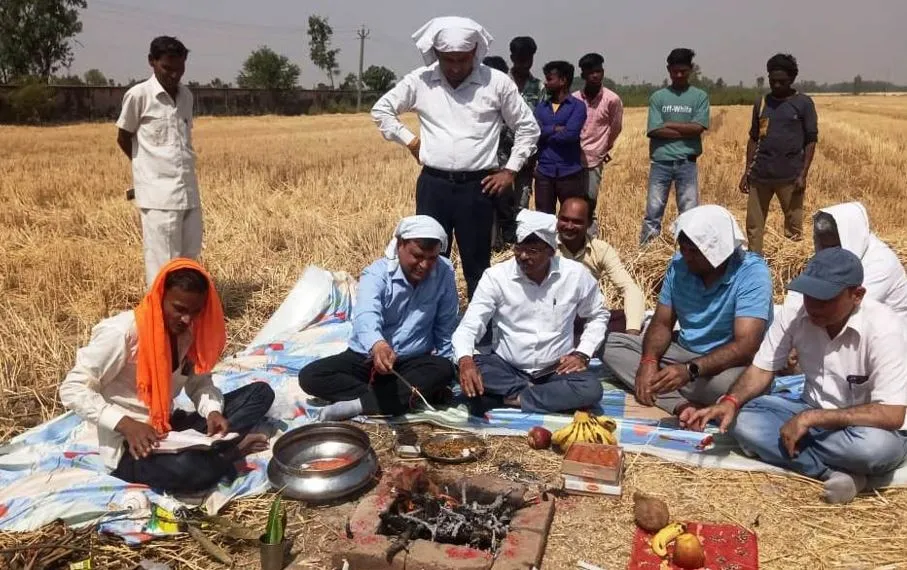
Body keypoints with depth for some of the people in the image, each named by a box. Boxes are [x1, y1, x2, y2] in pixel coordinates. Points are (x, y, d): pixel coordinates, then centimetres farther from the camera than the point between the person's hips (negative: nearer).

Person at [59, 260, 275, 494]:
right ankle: (227, 451, -8)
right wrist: (126, 424, -29)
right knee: (188, 469, -40)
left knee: (260, 393, -3)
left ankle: (203, 451, -17)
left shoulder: (188, 331, 0)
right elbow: (72, 389, -18)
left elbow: (199, 382, 6)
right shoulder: (121, 333, -20)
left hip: (170, 427, 7)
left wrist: (213, 411, -16)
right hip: (130, 444, -7)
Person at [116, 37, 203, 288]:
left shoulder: (186, 95, 11)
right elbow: (123, 138, 5)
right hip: (158, 194, -5)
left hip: (189, 192, 6)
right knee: (163, 265, -5)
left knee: (189, 260, 9)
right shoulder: (139, 94, -5)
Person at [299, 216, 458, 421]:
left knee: (444, 369, -31)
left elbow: (445, 327, -1)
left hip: (413, 361, 0)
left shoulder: (445, 273, -11)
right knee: (310, 376, -20)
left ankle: (359, 404, -30)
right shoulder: (377, 273, -18)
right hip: (367, 357, 0)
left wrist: (442, 366, -4)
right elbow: (366, 315, -40)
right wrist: (376, 345, -61)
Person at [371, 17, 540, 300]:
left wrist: (510, 170, 2)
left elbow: (528, 128, 7)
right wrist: (409, 140, 6)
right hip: (433, 184, 2)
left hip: (477, 186, -1)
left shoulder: (497, 83, -2)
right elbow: (381, 110, 14)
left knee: (477, 264, 7)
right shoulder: (420, 80, 1)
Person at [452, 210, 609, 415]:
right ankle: (532, 392, -15)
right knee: (472, 371, -30)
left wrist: (582, 354, -2)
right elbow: (469, 326, -15)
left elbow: (598, 315, 12)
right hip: (507, 367, -1)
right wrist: (465, 360, -37)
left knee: (590, 389, -29)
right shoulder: (496, 276, -11)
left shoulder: (576, 274, -6)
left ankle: (511, 398, -19)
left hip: (556, 369, 1)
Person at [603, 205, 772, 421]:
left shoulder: (752, 273, -21)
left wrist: (690, 370, -43)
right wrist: (649, 361, -21)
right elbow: (662, 323, 0)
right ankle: (679, 405, -25)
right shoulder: (679, 264, -5)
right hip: (683, 351, 6)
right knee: (610, 343, -9)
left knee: (727, 382, -41)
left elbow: (746, 346, -30)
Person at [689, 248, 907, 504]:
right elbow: (762, 369, -6)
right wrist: (730, 401, -27)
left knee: (877, 445, -40)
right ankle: (836, 472, -21)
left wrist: (810, 418, -31)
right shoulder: (795, 316, -13)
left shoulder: (882, 329, -26)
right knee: (740, 418, -20)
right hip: (813, 414, 5)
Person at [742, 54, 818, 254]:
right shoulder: (761, 103, 11)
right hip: (760, 174, 4)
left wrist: (803, 174, -9)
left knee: (793, 229, 2)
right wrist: (747, 171, 8)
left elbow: (811, 140, -1)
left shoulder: (803, 103, 1)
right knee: (753, 225, 5)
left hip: (790, 176, -3)